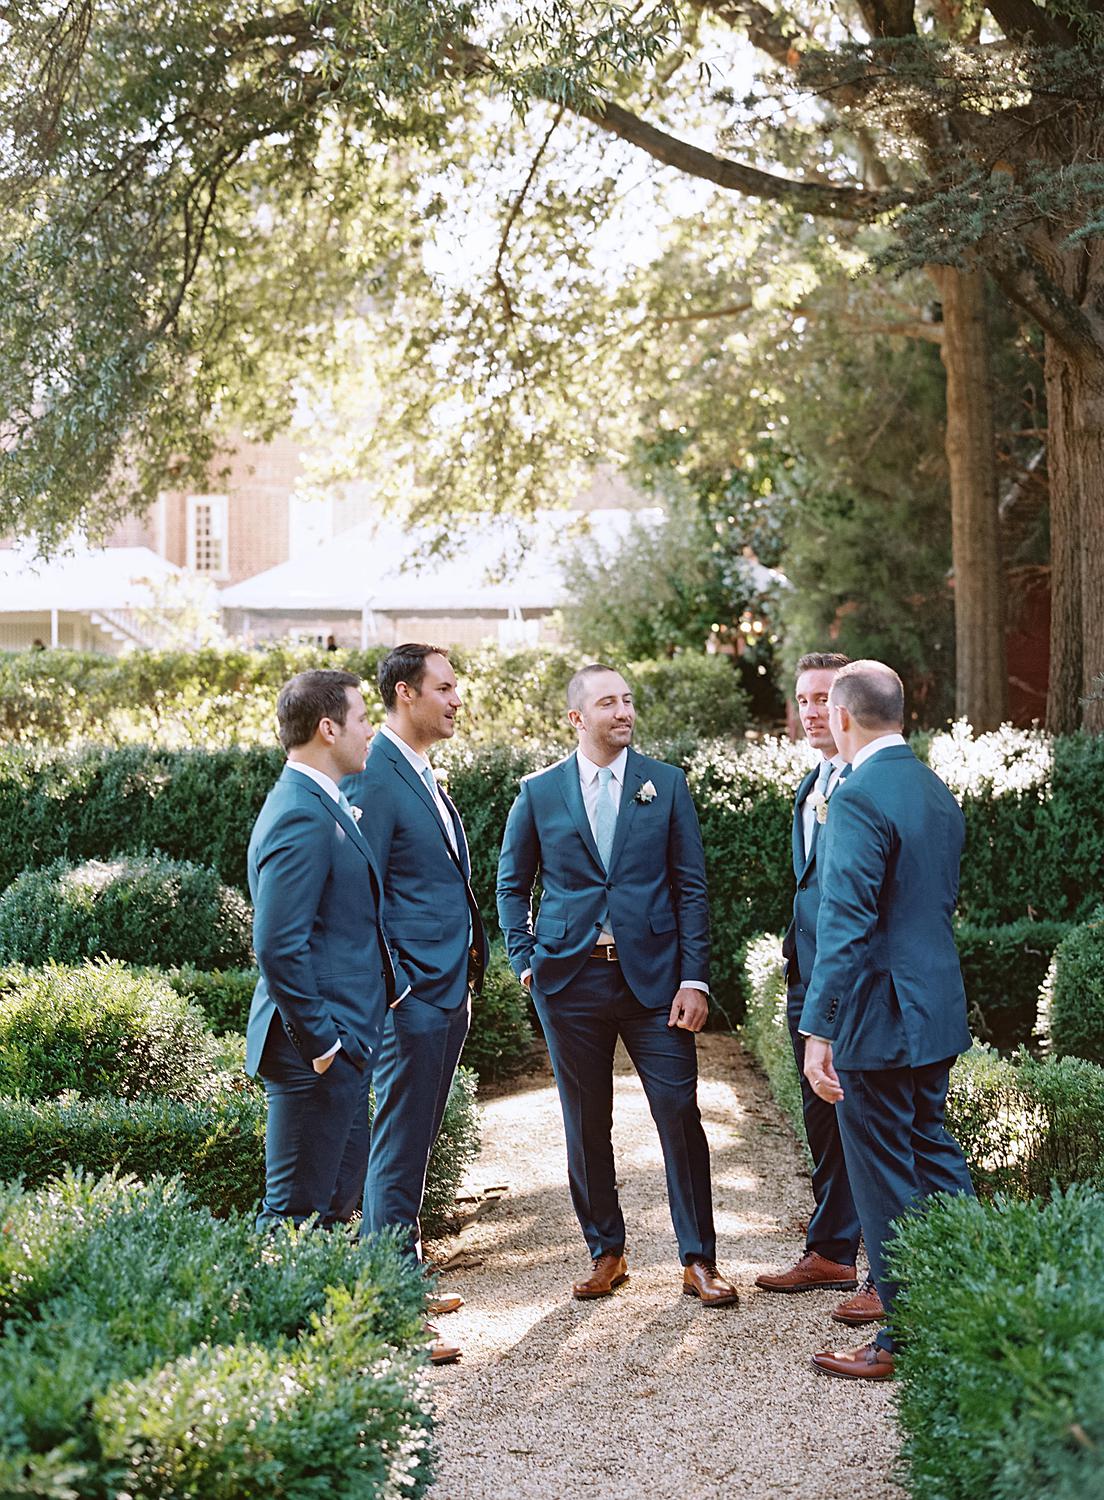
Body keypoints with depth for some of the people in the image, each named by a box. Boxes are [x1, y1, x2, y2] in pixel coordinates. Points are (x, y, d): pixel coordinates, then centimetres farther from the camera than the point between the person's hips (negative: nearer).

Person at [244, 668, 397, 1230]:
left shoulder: (321, 806, 15)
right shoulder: (302, 817, -19)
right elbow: (279, 947, -24)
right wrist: (319, 1042, -20)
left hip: (342, 1045, 11)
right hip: (320, 1053, -11)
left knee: (338, 1199, 18)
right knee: (297, 1210, -3)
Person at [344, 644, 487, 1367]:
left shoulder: (426, 776, 16)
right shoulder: (375, 779, -15)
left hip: (449, 990, 10)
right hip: (412, 996, -10)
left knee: (416, 1142, 17)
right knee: (399, 1151, -5)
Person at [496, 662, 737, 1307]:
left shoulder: (666, 784, 4)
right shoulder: (540, 792, 5)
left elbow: (691, 886, 2)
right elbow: (512, 883, 16)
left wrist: (694, 979, -5)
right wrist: (525, 959, 4)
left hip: (652, 975, -1)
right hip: (570, 982, 1)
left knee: (680, 1115, -4)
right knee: (587, 1125, 8)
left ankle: (699, 1260, 6)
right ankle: (606, 1252, 22)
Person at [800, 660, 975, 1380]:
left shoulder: (860, 797, -19)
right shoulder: (938, 791, 10)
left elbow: (844, 924, -23)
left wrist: (818, 1029, -21)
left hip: (879, 1016, -9)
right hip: (940, 1011, 9)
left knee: (886, 1180, 1)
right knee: (932, 1150, 21)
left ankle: (906, 1342, 10)